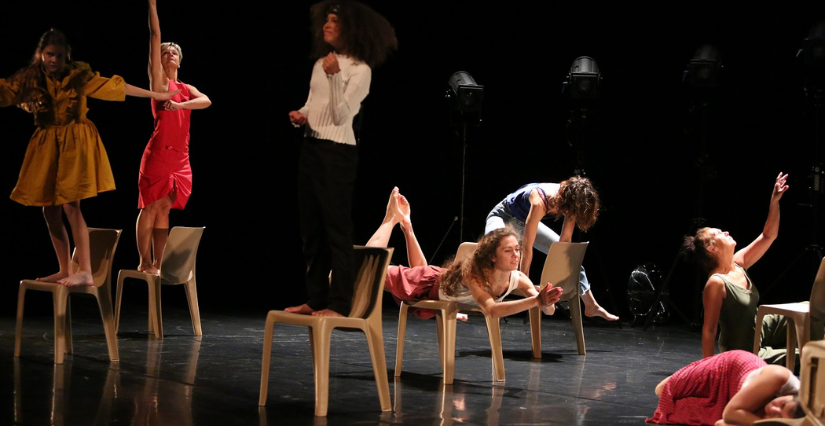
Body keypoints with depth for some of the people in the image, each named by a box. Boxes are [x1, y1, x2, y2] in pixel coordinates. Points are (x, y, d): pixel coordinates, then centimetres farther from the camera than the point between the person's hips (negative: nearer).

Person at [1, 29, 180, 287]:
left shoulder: (78, 75, -4)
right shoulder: (29, 79, 3)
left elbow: (112, 86, -5)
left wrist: (154, 95, -7)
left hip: (75, 143, -4)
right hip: (46, 147, 4)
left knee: (70, 205, -13)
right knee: (49, 210, 5)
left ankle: (85, 272, -12)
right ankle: (65, 270, 16)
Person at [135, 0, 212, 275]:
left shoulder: (186, 89, 18)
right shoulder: (159, 80, 5)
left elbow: (206, 101, -2)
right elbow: (155, 36, -1)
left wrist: (178, 105, -16)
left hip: (180, 157, 5)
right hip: (158, 153, -5)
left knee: (164, 210, 6)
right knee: (151, 208, -5)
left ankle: (157, 266, 8)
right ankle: (145, 263, -1)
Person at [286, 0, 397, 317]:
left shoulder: (360, 70, -9)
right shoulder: (321, 63, 13)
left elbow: (341, 115, -17)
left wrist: (334, 77, -27)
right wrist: (300, 116, 0)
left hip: (337, 152, -8)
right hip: (311, 148, 8)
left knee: (337, 229, -7)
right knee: (312, 228, 10)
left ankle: (339, 304, -5)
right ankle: (315, 299, 17)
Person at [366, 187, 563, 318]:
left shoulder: (517, 279, -31)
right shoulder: (472, 274, -46)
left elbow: (549, 310, -31)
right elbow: (491, 310, -61)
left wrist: (545, 302, -56)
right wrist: (536, 300, -71)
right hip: (429, 285, -5)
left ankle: (406, 226, 48)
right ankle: (392, 219, 23)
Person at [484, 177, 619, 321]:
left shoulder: (570, 202, -22)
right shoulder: (540, 202, -42)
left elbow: (565, 241, -13)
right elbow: (527, 246, -38)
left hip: (524, 222, 7)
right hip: (502, 216, -7)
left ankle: (592, 307, 18)